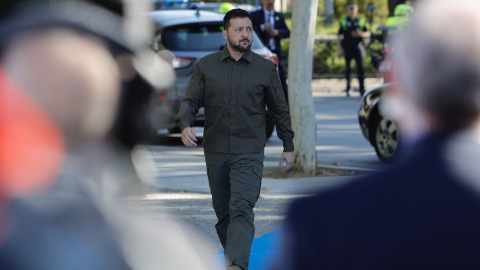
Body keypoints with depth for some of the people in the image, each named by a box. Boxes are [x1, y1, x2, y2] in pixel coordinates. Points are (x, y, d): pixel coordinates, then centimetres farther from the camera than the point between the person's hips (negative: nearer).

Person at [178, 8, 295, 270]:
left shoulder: (266, 69, 2)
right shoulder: (206, 66, 4)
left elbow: (279, 109, 10)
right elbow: (190, 100, 3)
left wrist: (288, 146, 13)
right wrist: (185, 125, -18)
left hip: (249, 153, -3)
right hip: (215, 151, 3)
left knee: (242, 209, -19)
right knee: (223, 211, 12)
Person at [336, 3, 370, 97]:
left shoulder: (361, 21, 9)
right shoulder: (344, 22, 8)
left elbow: (368, 33, 13)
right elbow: (338, 36, 7)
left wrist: (361, 34, -10)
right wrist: (340, 49, -3)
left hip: (358, 47, 0)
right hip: (347, 49, 0)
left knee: (360, 68, -10)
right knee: (348, 69, 5)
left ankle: (362, 89, -9)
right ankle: (348, 89, 16)